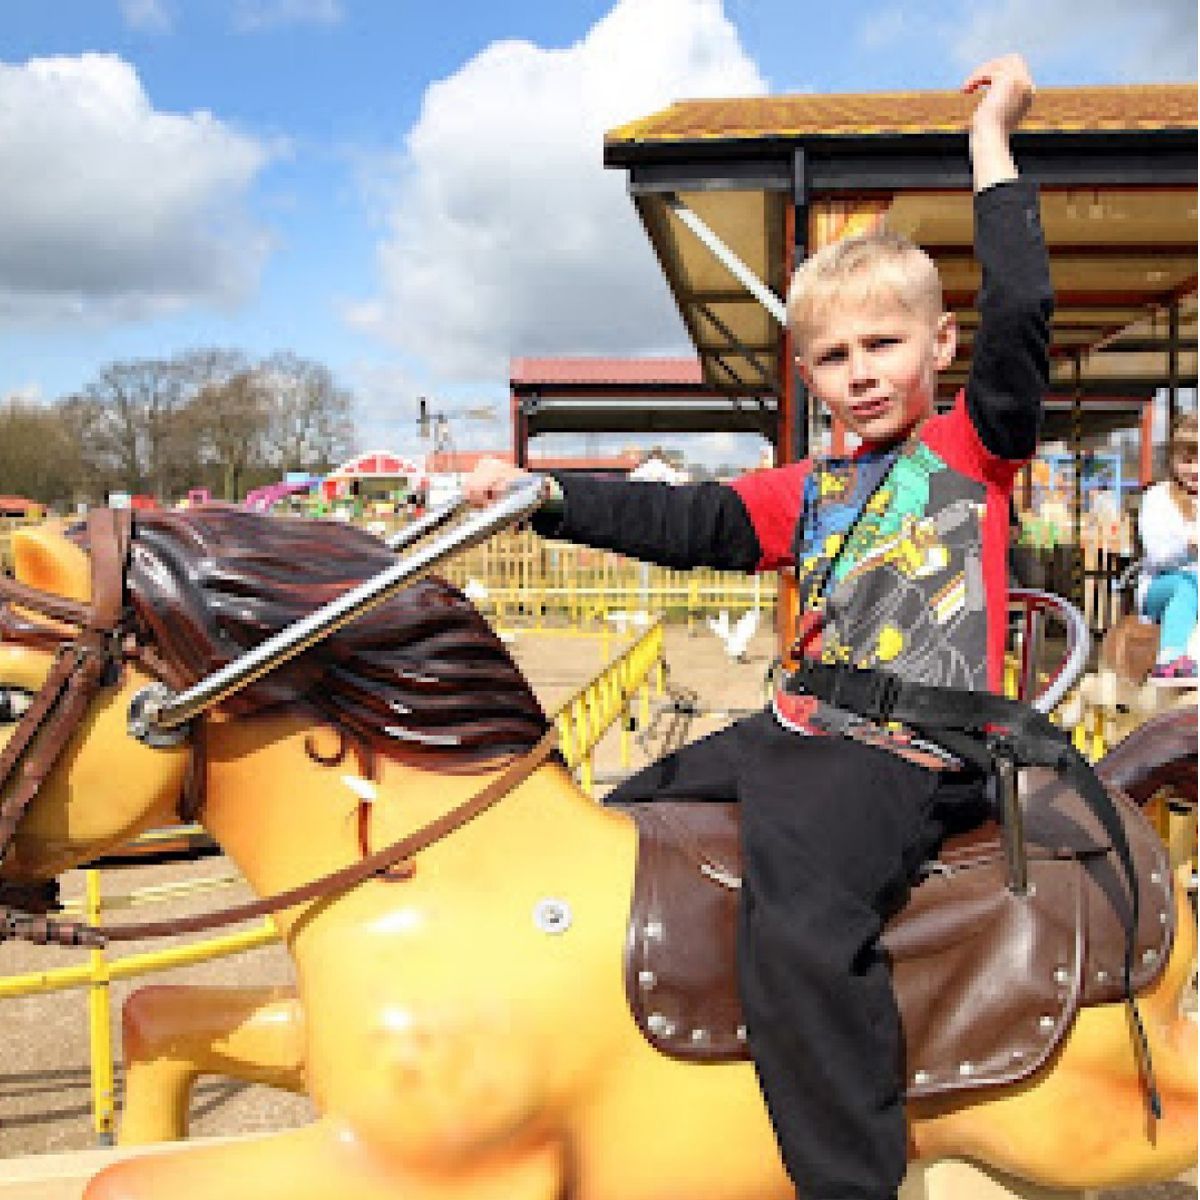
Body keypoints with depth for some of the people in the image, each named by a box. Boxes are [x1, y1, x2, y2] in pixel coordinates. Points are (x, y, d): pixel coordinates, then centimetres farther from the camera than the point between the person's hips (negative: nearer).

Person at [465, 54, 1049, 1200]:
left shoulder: (976, 447, 3)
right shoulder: (812, 493, 16)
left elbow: (1020, 313, -11)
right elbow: (688, 522, 7)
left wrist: (990, 138, -6)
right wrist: (542, 494, -3)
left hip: (912, 759, -7)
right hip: (797, 733, 7)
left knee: (799, 921, -32)